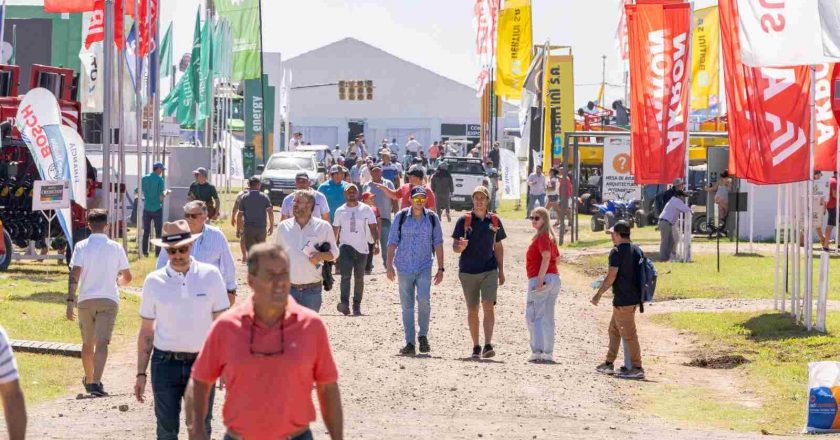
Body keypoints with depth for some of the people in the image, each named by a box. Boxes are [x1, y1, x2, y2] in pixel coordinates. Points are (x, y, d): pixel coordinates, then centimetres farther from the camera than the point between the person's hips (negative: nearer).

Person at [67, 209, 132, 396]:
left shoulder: (81, 247, -1)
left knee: (87, 344, 17)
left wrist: (70, 301, -12)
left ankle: (88, 380, 34)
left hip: (86, 300, 1)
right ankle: (96, 383, -26)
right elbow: (127, 277, 9)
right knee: (102, 343, -9)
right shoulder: (116, 248, 4)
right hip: (109, 300, -1)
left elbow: (74, 275, -10)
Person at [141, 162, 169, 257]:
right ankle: (158, 252, 4)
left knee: (146, 231, 11)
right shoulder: (159, 179, -11)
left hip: (147, 208, 4)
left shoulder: (144, 178, 3)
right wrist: (166, 192, 6)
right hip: (157, 208, -4)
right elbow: (161, 197, -15)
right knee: (158, 231, 5)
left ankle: (144, 251, 11)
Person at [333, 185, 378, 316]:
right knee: (345, 275, -17)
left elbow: (373, 228, 2)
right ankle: (344, 303, -28)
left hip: (361, 248, 1)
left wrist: (376, 243, -11)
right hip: (345, 246, -1)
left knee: (359, 278, 7)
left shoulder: (366, 209, 3)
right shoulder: (340, 211, 7)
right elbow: (335, 230, 15)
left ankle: (357, 306, 15)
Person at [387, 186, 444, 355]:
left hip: (424, 267, -1)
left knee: (424, 299, -19)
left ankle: (423, 335, -1)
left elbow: (438, 243, 7)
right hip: (404, 267, 1)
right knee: (407, 306, 3)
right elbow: (392, 241, 3)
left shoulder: (432, 218, 3)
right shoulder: (401, 217, 1)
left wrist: (440, 268, 4)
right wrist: (390, 265, -3)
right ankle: (410, 343, 8)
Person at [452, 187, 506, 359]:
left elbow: (498, 247, 13)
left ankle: (488, 345, -21)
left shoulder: (494, 220, 5)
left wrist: (501, 271, 12)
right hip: (468, 271, 0)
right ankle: (476, 347, 18)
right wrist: (461, 246, -25)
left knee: (488, 306, -15)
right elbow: (455, 247, -1)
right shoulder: (464, 220, -1)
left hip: (489, 270, 0)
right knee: (472, 310, 7)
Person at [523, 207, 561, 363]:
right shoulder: (550, 237, 17)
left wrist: (540, 279, -26)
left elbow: (546, 257, -22)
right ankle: (548, 353, 11)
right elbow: (555, 258, 20)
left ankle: (537, 351, -16)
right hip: (554, 278, 9)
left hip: (540, 279, -9)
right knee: (548, 318, 11)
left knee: (533, 316, -7)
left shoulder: (542, 236, -10)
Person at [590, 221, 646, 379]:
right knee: (614, 329, 20)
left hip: (623, 299, -9)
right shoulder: (637, 250, 11)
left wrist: (599, 294, -9)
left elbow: (611, 277, -17)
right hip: (635, 297, 9)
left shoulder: (617, 252, -14)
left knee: (628, 333, -5)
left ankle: (637, 368, -5)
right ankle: (609, 363, 26)